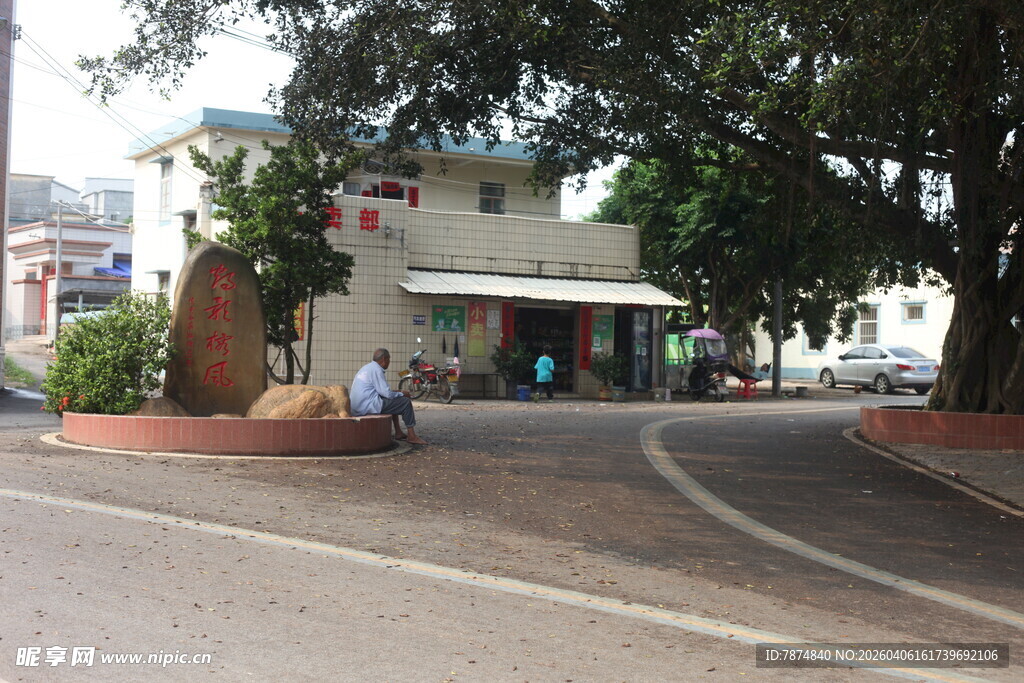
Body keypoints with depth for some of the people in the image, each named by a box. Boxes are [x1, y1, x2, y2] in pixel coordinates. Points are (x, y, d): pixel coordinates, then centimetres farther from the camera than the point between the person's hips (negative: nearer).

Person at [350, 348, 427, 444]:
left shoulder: (367, 368, 20)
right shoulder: (376, 369, -12)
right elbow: (387, 393, -16)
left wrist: (397, 393, 21)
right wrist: (402, 394, 2)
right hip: (368, 406, -10)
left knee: (394, 400, 28)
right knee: (406, 402, -5)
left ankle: (398, 432, 25)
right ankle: (411, 436, -2)